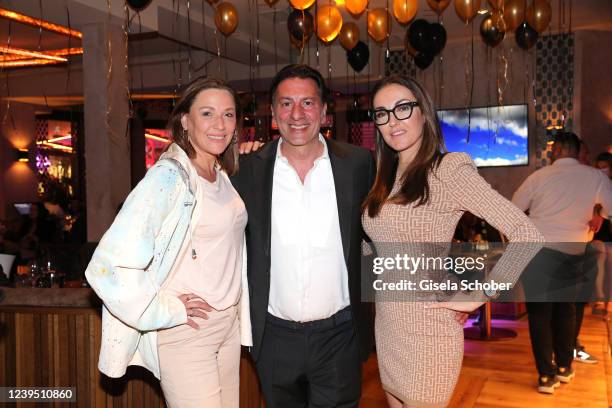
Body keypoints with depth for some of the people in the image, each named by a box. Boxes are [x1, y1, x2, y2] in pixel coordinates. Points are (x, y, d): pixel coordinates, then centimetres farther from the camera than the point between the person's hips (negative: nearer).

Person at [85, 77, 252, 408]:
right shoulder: (168, 176, -18)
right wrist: (165, 310, -15)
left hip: (229, 324, 7)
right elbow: (107, 266, -24)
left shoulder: (223, 174, 7)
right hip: (184, 332, -7)